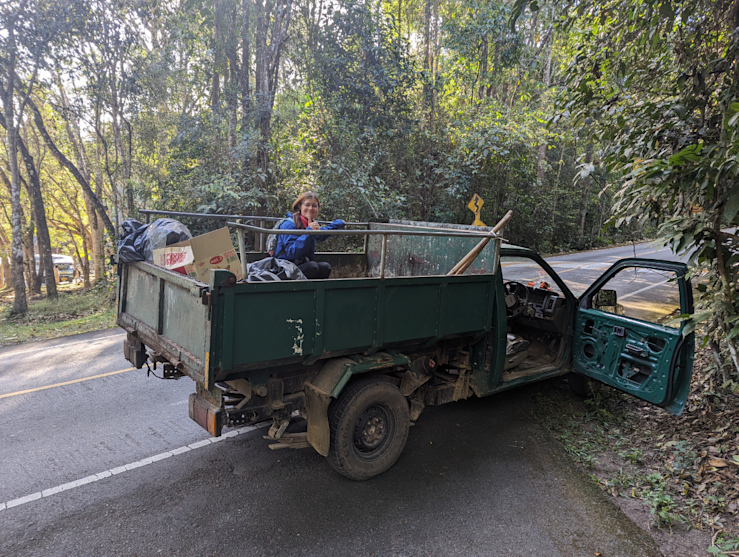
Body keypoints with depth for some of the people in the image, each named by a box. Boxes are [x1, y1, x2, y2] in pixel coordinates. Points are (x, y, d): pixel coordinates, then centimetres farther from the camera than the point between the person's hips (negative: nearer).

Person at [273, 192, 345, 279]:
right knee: (312, 266, -31)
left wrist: (340, 222, 38)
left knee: (325, 266, -19)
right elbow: (291, 254, -26)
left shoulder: (312, 225, 9)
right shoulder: (289, 225, -15)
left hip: (302, 267, 7)